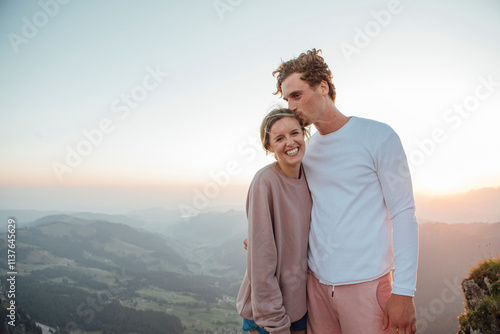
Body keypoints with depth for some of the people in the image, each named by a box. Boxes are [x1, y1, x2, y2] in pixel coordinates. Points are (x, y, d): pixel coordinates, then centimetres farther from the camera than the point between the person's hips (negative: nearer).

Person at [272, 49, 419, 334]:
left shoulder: (379, 137, -7)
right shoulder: (306, 149, 9)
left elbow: (403, 214, -9)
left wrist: (404, 291, -13)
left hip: (367, 283, -4)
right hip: (317, 280, 5)